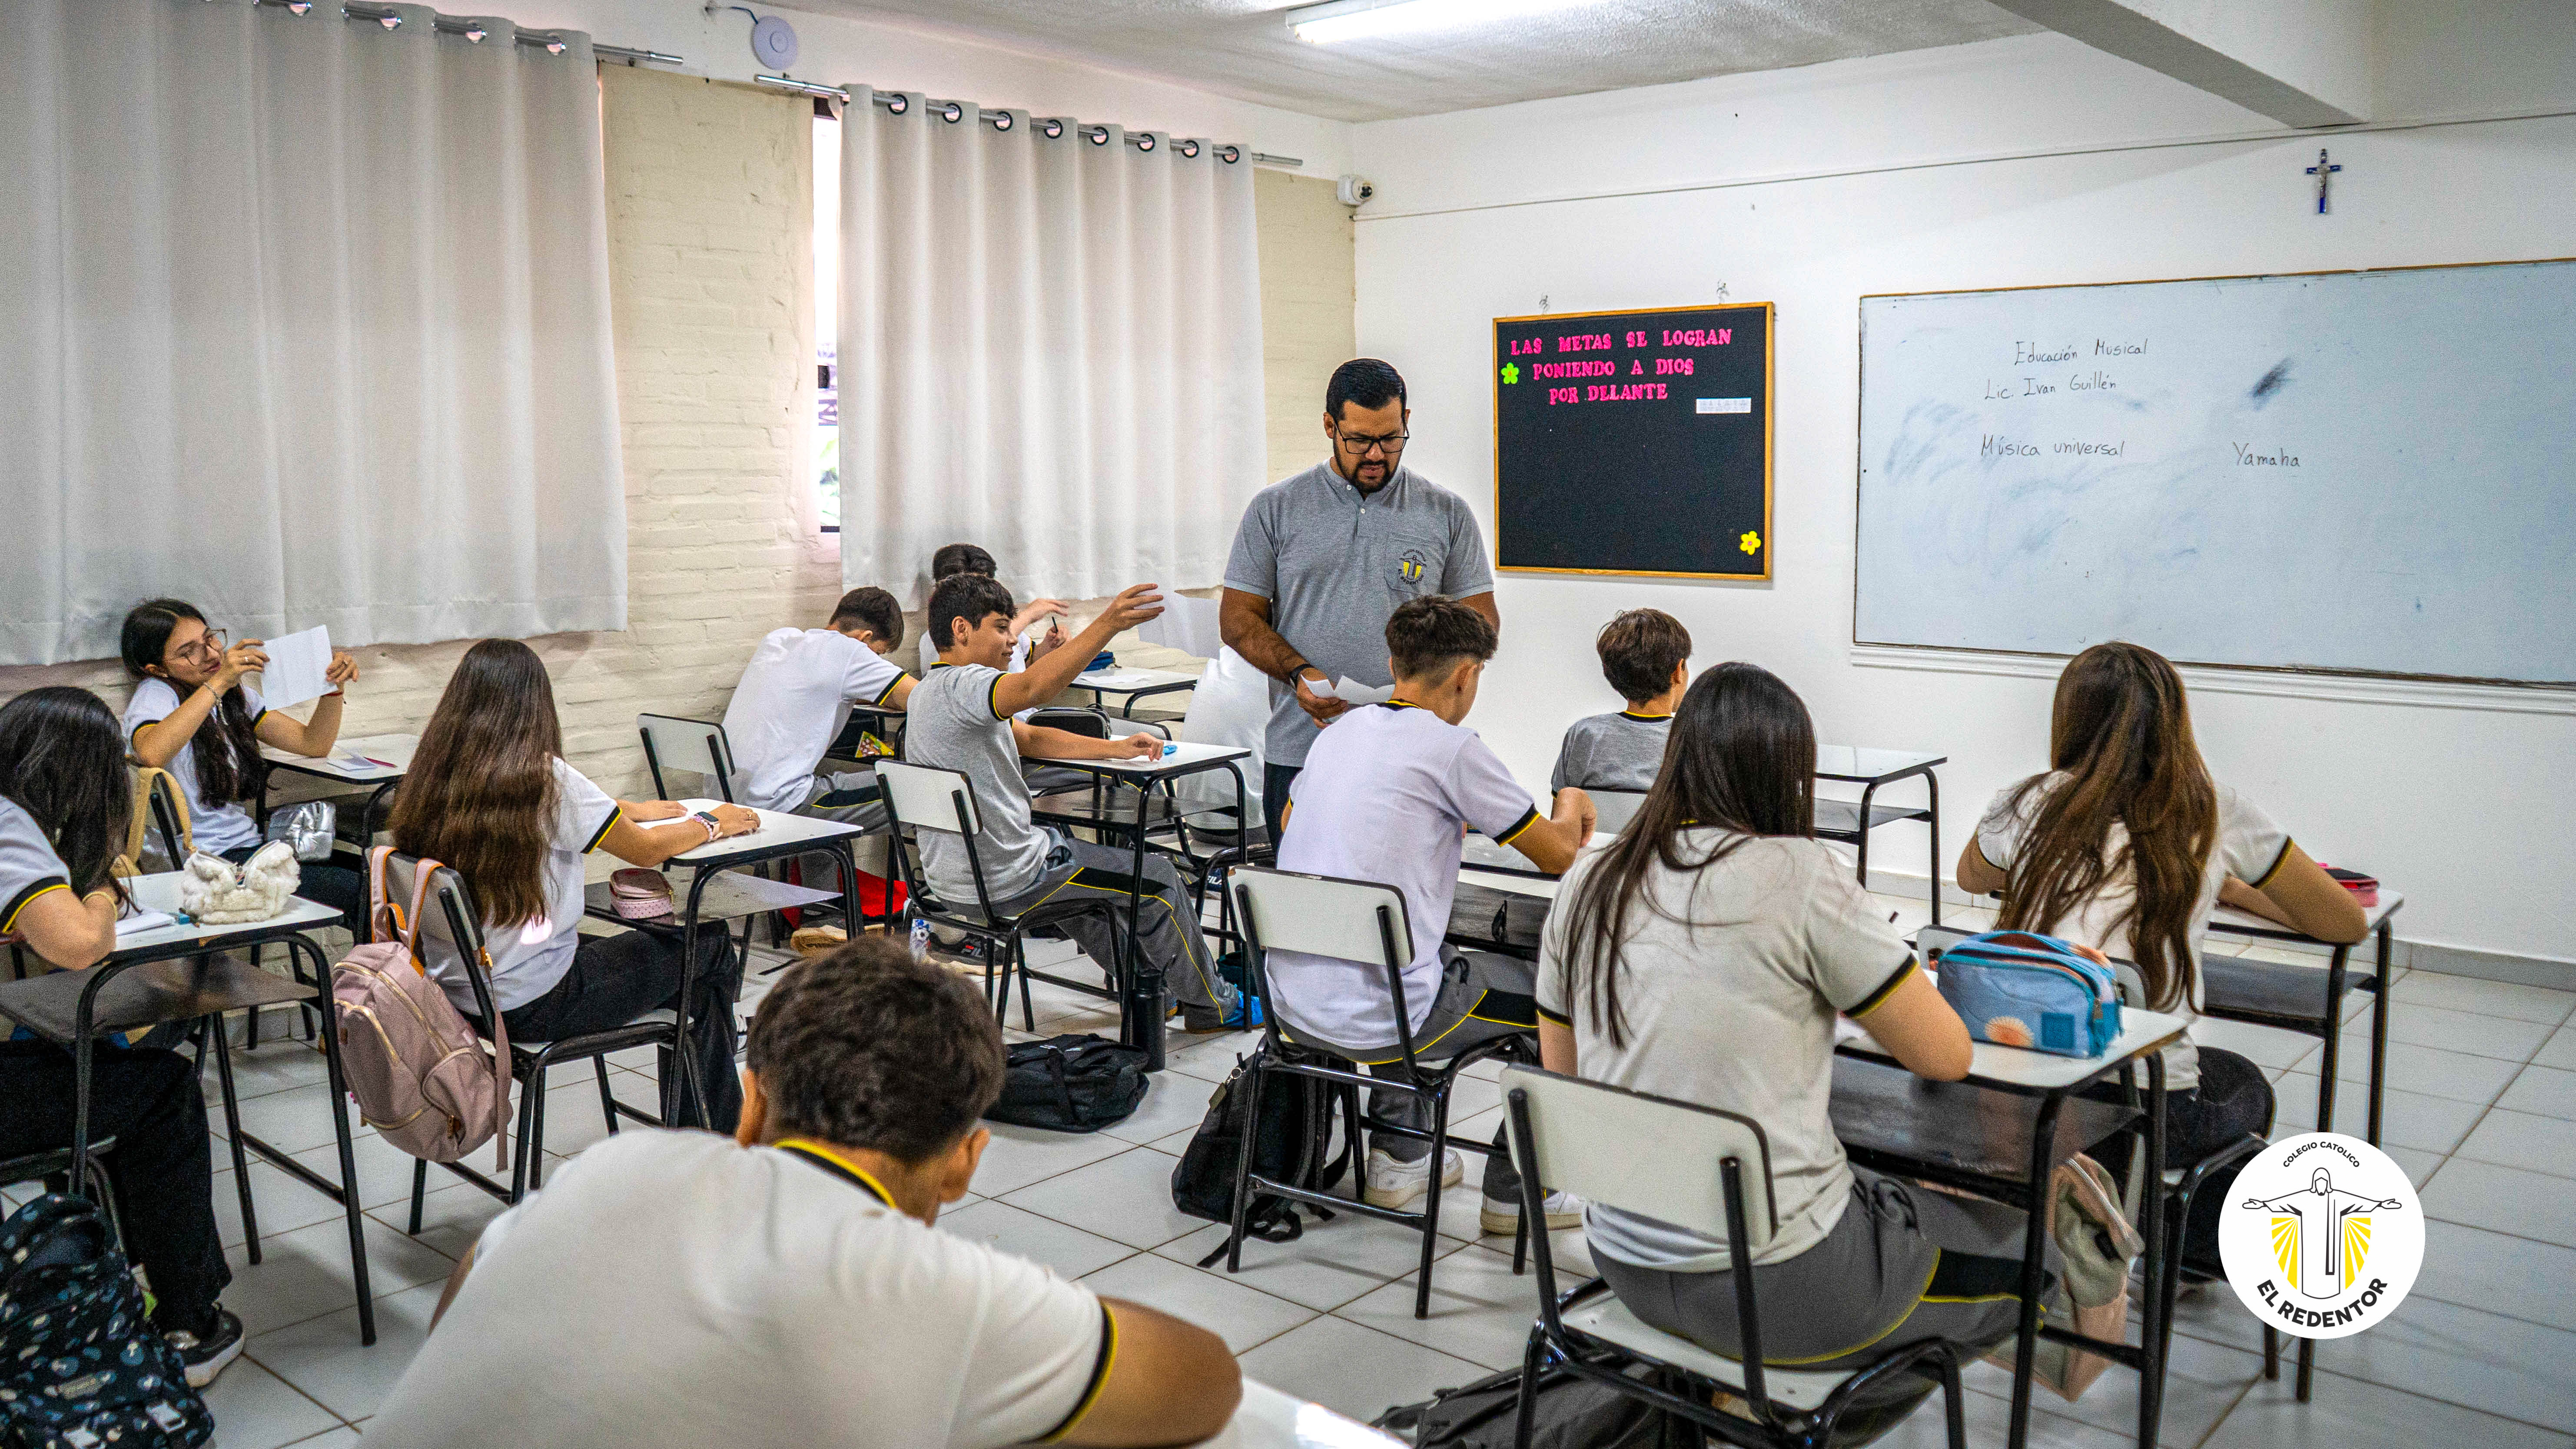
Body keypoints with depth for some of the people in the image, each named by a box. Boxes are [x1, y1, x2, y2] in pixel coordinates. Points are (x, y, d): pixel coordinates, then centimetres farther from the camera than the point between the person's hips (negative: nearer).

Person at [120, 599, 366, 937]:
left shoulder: (235, 695, 15)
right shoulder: (155, 694, -8)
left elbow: (313, 744, 13)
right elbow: (151, 754, -32)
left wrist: (334, 686, -3)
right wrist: (217, 683, -31)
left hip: (249, 845, 8)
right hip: (205, 860, -8)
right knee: (359, 891, -23)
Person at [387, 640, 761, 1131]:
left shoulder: (432, 778, 0)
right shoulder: (545, 779, -20)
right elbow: (647, 851, -7)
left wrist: (628, 809, 26)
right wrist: (712, 824, 11)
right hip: (533, 1005, -8)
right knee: (712, 949, 10)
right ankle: (715, 1142, 22)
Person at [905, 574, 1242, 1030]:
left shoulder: (930, 692, 10)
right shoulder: (961, 685, -23)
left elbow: (1030, 738, 15)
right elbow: (1034, 687, -44)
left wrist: (1114, 748, 8)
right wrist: (1107, 624, -49)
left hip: (950, 877, 10)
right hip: (1003, 881, -10)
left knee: (1080, 860, 36)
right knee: (1157, 877, 7)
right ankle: (1212, 1005, 24)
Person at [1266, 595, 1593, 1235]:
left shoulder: (1338, 732, 10)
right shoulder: (1451, 747, -11)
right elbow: (1558, 853, -2)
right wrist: (1572, 803, 22)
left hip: (1293, 1005, 7)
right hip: (1377, 1021, -7)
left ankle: (1397, 1156, 37)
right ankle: (1515, 1193, 23)